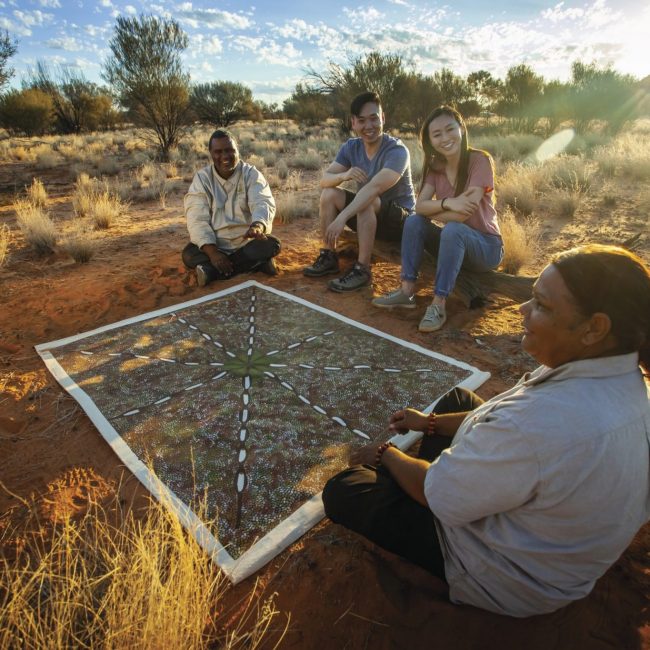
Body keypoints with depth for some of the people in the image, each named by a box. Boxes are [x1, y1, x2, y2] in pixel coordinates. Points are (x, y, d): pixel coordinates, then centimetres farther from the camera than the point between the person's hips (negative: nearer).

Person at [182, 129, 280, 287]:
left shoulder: (251, 174, -5)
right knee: (189, 255, -26)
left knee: (272, 245, -27)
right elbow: (198, 219, -12)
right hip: (215, 244, 1)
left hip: (248, 242, 0)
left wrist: (257, 226, -47)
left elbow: (263, 203, -22)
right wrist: (212, 252, -27)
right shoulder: (201, 178, -4)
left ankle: (213, 270, -23)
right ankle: (255, 263, -27)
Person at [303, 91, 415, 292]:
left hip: (399, 218, -6)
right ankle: (328, 257, -7)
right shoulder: (351, 147, -2)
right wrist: (344, 175, -33)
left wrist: (341, 218, -47)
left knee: (367, 201, -35)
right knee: (329, 193, -13)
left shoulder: (397, 150, -22)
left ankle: (362, 270, -28)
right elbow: (324, 179, -10)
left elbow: (374, 187, -37)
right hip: (367, 214, 6)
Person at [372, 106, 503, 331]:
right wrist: (447, 203, -32)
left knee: (453, 230, -35)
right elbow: (420, 206, -14)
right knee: (414, 221, -16)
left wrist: (432, 210, -12)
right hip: (454, 242, 5)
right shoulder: (435, 166, 0)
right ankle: (407, 291, -18)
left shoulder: (480, 160, -17)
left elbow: (465, 213, -25)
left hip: (486, 245, -5)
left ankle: (439, 304, -30)